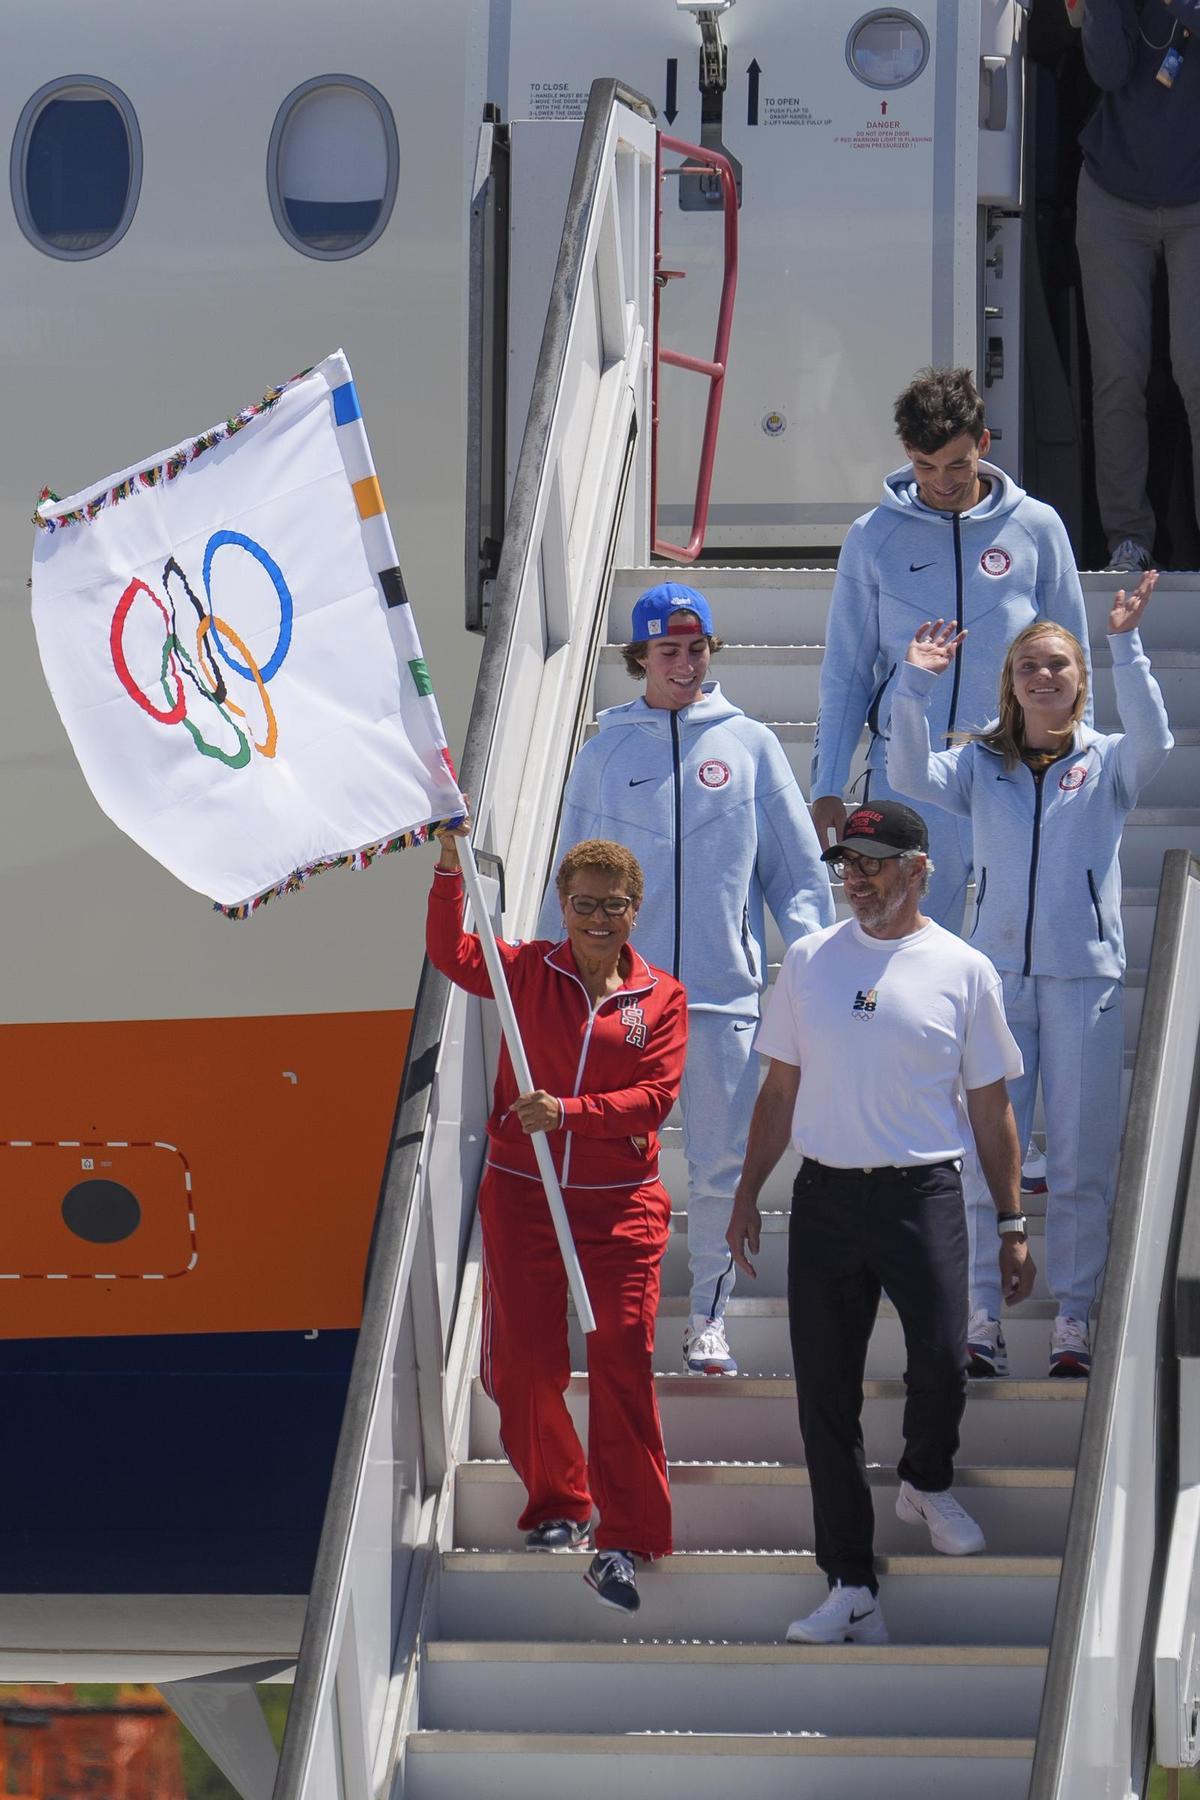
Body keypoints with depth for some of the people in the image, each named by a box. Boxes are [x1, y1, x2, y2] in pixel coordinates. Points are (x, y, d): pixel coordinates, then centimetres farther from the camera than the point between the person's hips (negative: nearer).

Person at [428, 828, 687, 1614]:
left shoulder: (662, 997, 2)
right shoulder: (529, 972, 5)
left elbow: (655, 1097, -7)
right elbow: (452, 954, -10)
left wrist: (569, 1112, -21)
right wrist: (450, 870, -24)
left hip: (621, 1203, -1)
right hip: (522, 1195, 1)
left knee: (623, 1363, -8)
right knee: (524, 1363, 4)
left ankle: (626, 1541, -5)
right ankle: (557, 1506, 26)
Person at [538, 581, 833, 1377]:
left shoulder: (750, 745, 7)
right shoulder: (606, 751, 8)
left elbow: (799, 866, 9)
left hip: (726, 987, 0)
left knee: (723, 1162, 2)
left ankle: (710, 1317, 14)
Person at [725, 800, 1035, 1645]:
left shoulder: (963, 970, 2)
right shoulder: (810, 960, 8)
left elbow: (990, 1107, 6)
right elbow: (781, 1088, 14)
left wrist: (1012, 1223, 4)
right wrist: (749, 1193, 10)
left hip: (924, 1194, -2)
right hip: (826, 1195, 2)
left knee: (941, 1361, -13)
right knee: (826, 1390, 0)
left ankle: (927, 1483, 22)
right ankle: (851, 1583, 5)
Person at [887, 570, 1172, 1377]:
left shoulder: (1107, 763, 7)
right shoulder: (980, 765, 10)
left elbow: (1154, 739, -13)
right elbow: (912, 775, -6)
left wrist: (1126, 646, -24)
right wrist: (918, 685, -19)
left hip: (1086, 977, -1)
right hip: (997, 974, 1)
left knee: (1083, 1158, 2)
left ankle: (1074, 1316, 8)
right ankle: (982, 1314, 4)